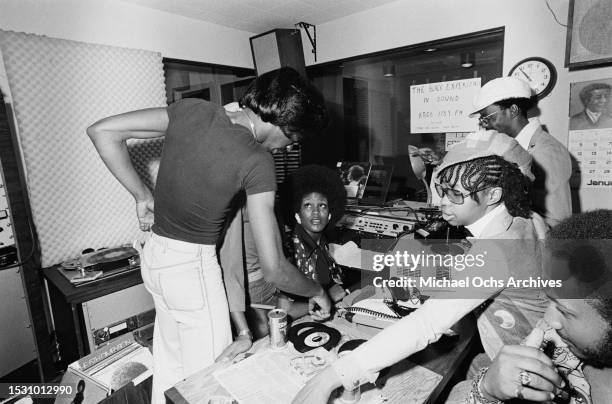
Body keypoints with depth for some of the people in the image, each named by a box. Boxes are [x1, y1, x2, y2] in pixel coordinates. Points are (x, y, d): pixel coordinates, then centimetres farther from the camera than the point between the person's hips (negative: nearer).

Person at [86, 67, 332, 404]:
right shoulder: (257, 162, -21)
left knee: (169, 369, 26)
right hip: (192, 265, -7)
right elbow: (273, 268, -19)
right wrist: (316, 291, -1)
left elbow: (101, 131, -1)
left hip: (154, 254, 7)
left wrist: (142, 194, 3)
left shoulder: (191, 109, -5)